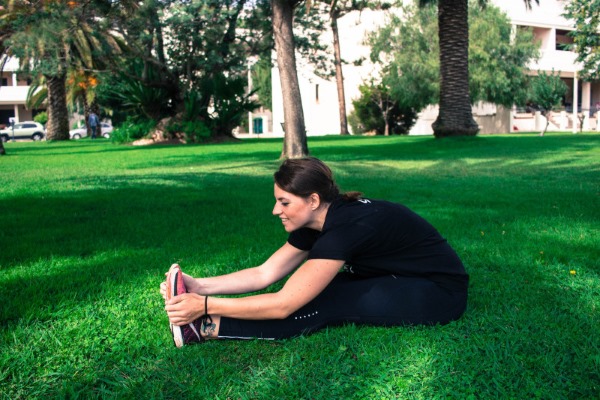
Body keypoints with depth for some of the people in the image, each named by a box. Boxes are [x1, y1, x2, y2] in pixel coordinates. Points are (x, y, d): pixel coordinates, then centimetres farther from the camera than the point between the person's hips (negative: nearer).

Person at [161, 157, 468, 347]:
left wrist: (206, 306, -29)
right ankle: (204, 323, -14)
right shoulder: (316, 222, -5)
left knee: (326, 304, -23)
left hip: (439, 293, -8)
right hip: (397, 280, 8)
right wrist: (200, 286, -14)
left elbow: (283, 305, -32)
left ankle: (207, 327, -24)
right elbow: (264, 274, -5)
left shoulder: (347, 226, -32)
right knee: (312, 291, -11)